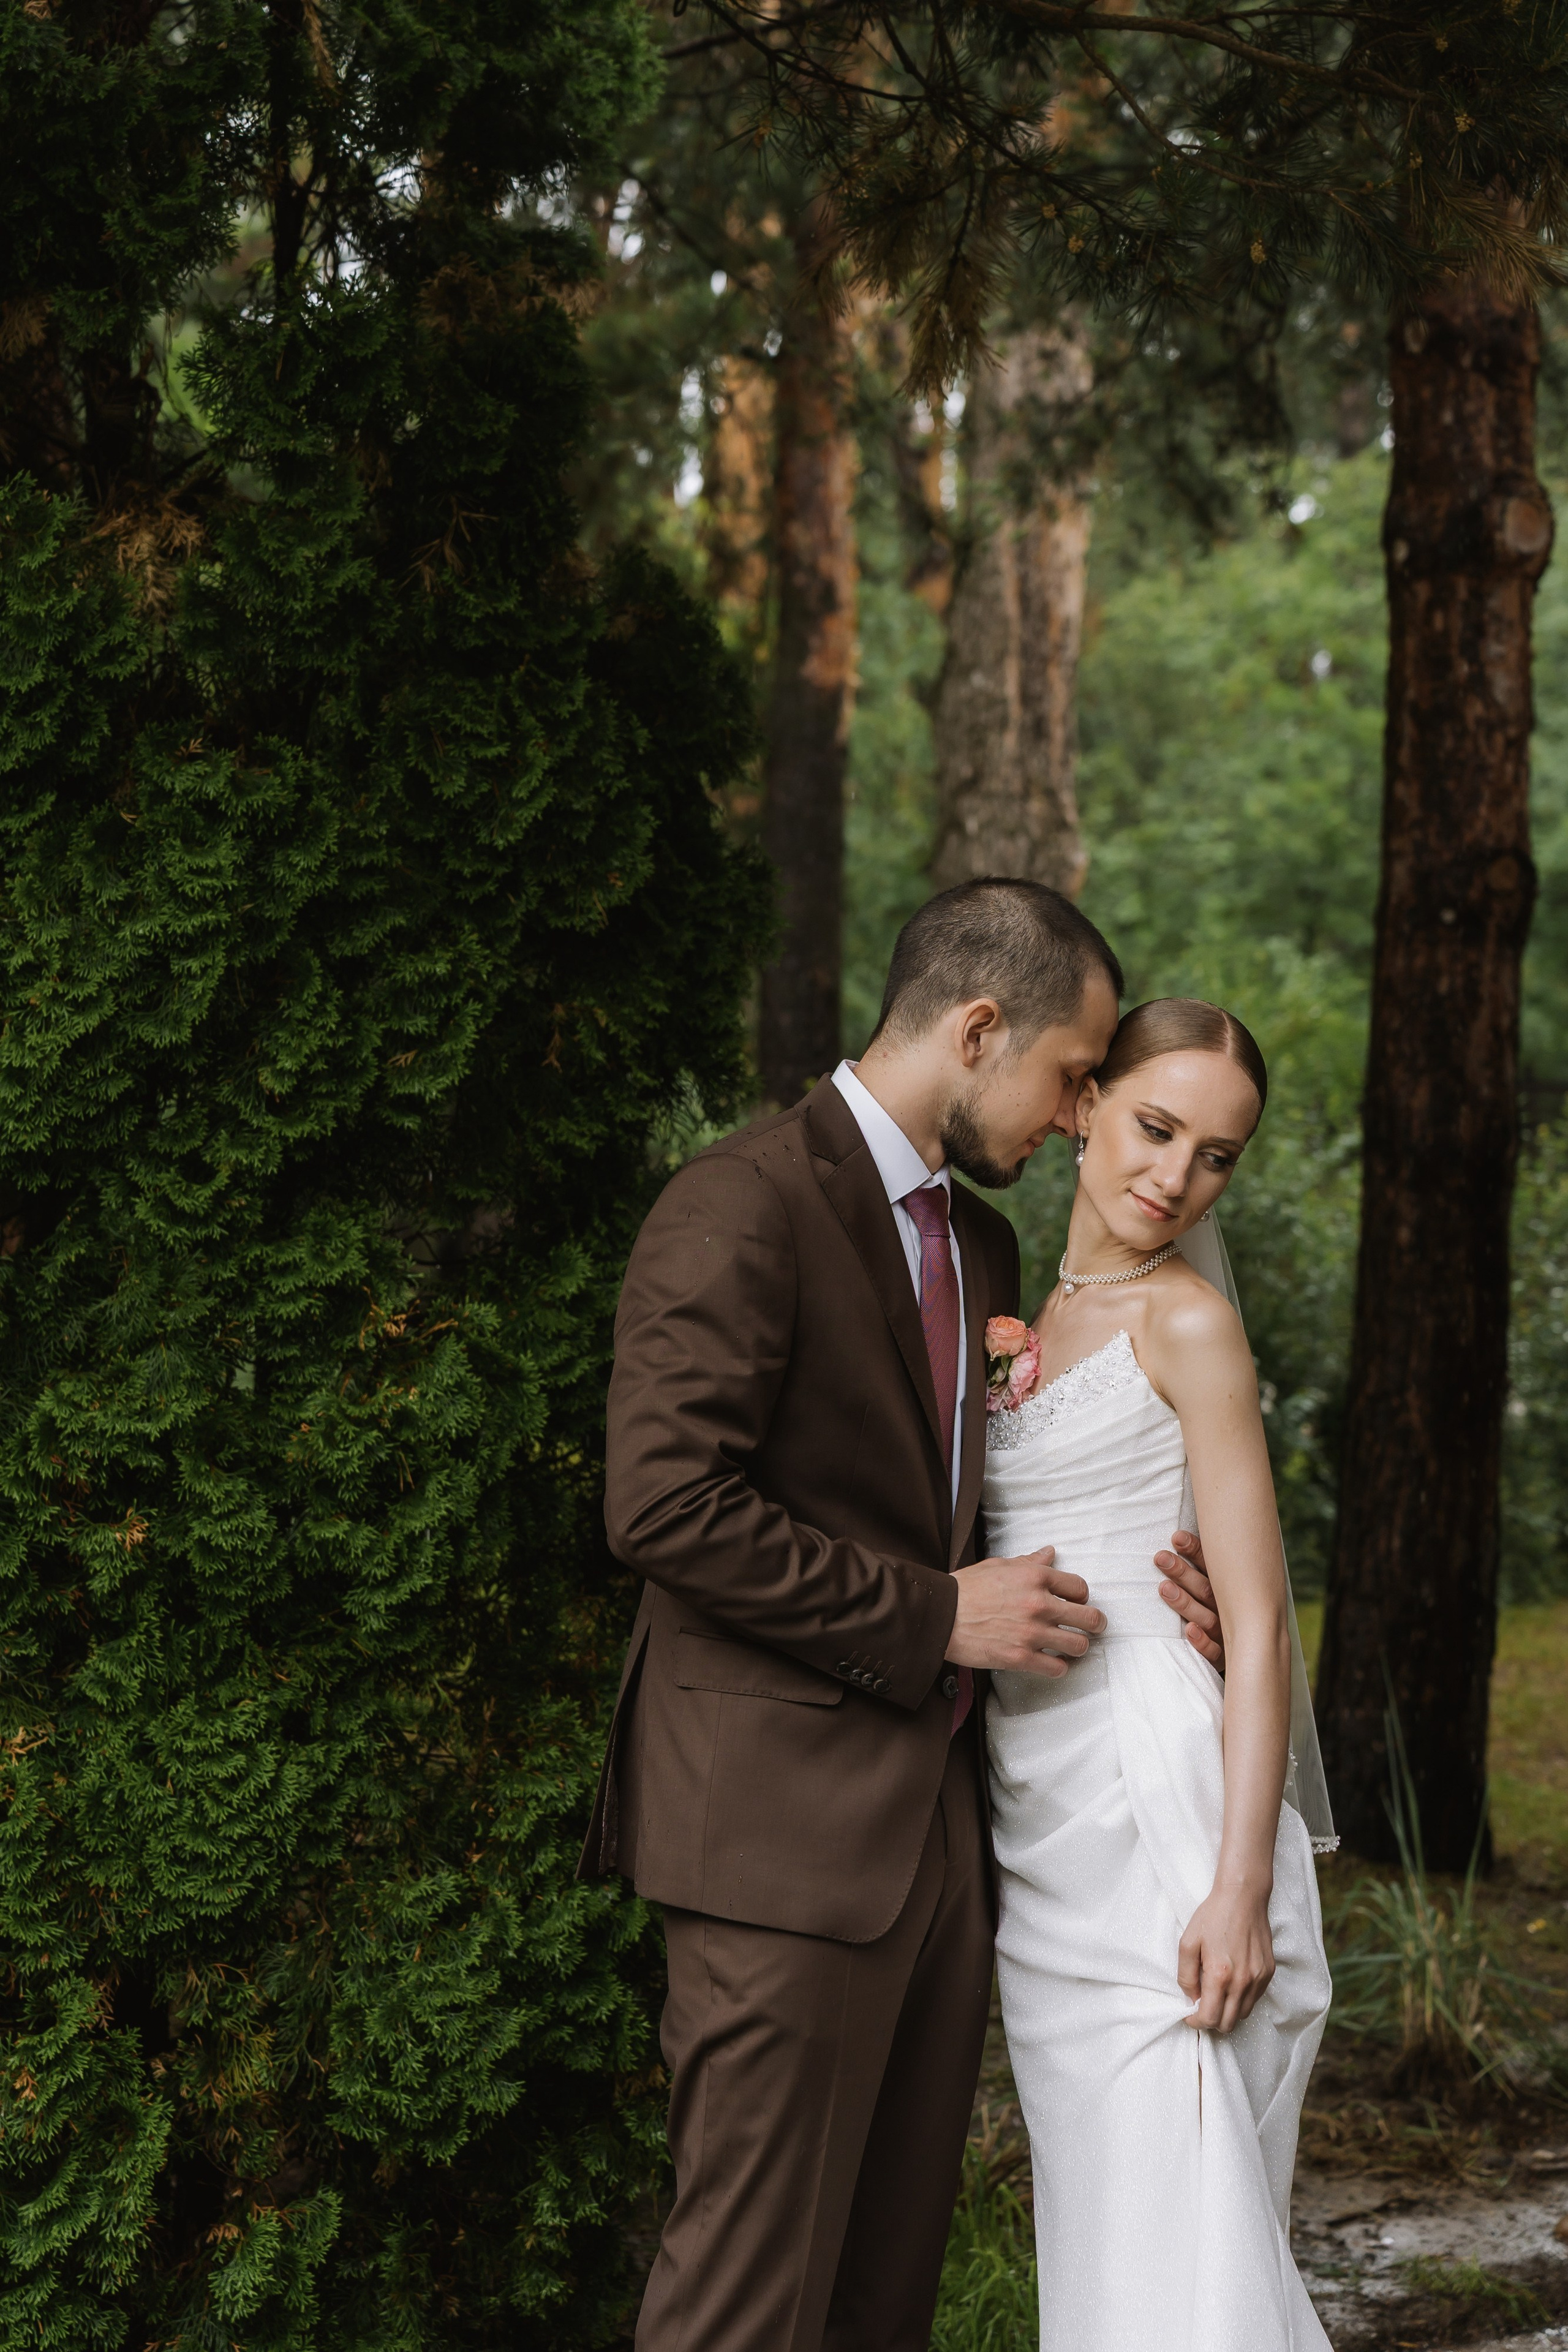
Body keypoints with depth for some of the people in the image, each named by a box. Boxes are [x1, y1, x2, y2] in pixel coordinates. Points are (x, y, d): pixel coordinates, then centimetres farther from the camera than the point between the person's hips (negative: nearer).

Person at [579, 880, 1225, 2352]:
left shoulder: (979, 1243, 18)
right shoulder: (745, 1208, -12)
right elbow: (665, 1505, -20)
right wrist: (935, 1617, -16)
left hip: (935, 1817, 9)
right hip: (784, 1825, -9)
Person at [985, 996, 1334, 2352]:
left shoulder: (1186, 1324, -7)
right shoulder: (1028, 1330, 16)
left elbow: (1258, 1627, -12)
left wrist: (1241, 1887, -18)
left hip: (1163, 1823, -7)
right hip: (1044, 1835, 8)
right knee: (1095, 2235, 10)